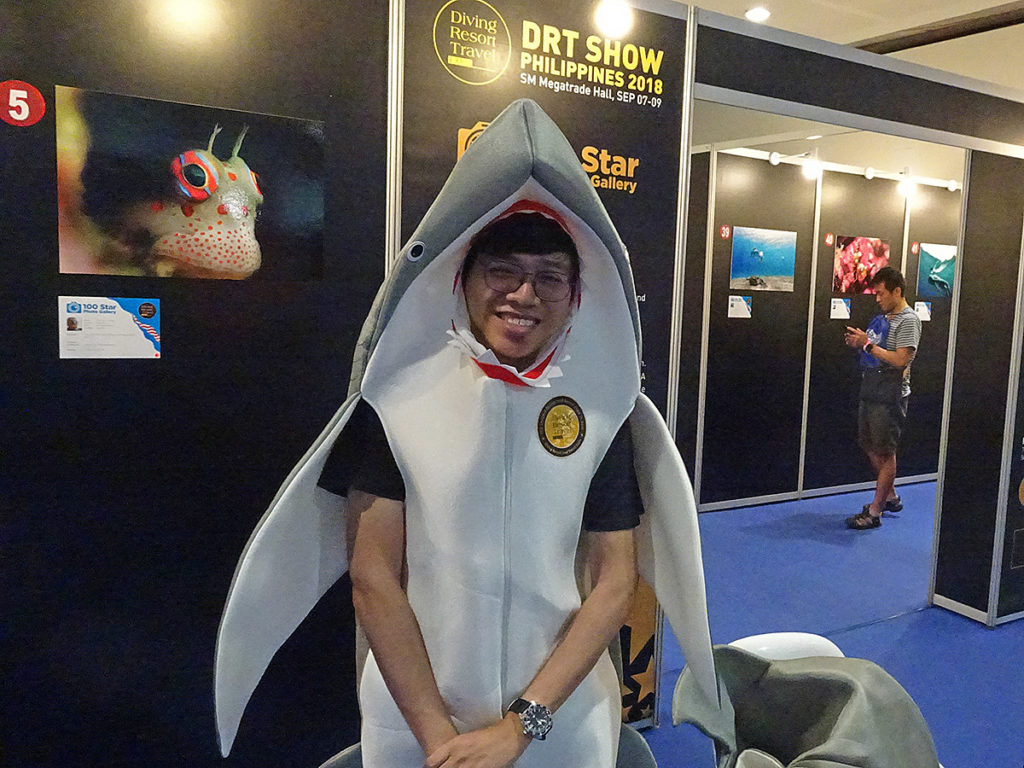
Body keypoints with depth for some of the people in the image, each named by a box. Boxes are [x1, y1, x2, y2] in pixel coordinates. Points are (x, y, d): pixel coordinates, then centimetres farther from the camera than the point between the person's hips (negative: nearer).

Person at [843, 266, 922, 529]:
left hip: (891, 396, -9)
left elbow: (900, 360, -20)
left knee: (885, 453, -1)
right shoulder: (881, 318, 14)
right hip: (870, 391, 9)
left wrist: (868, 344, -17)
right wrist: (858, 344, 2)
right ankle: (891, 497, 34)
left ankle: (875, 511, 6)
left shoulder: (908, 320, -12)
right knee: (871, 448, 16)